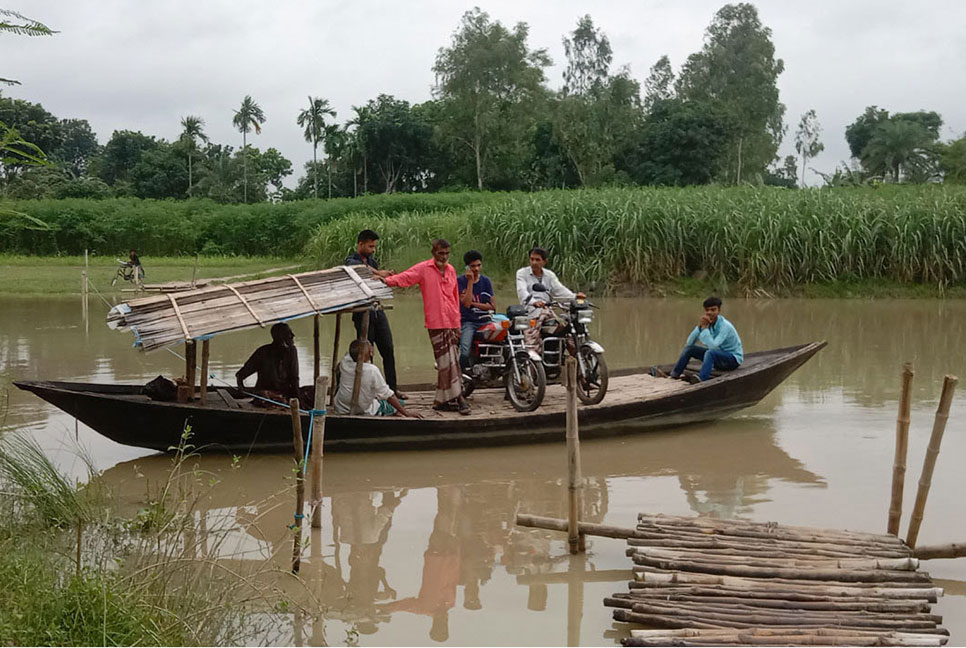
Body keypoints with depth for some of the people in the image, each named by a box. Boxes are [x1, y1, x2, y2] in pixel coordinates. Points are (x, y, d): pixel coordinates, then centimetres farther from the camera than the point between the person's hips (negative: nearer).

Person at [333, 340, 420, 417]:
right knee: (400, 403, 11)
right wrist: (406, 413, -19)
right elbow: (388, 395, -23)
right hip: (365, 413, -4)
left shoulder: (345, 363, -14)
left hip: (341, 409, 4)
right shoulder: (372, 370, -27)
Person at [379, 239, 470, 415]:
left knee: (451, 362, 7)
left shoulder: (451, 270, 14)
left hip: (452, 323, 6)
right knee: (447, 362, -8)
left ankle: (442, 400, 14)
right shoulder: (424, 268, -2)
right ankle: (457, 397, -2)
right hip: (436, 323, -6)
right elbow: (404, 277, -14)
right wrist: (387, 280, -31)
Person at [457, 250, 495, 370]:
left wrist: (473, 303, -6)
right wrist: (470, 281, -14)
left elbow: (492, 306, 6)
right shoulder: (460, 281, 0)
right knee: (465, 354, -27)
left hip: (485, 321, 4)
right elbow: (466, 303, -15)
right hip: (468, 322, -4)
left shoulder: (486, 281, 11)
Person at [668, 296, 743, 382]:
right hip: (716, 356, 8)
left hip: (733, 359, -7)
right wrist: (699, 326, -22)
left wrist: (704, 327, -32)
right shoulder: (708, 323, -5)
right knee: (689, 348, -1)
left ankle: (701, 381, -51)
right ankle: (674, 375, 5)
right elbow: (689, 343, -9)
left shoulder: (725, 326, -25)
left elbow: (712, 346, -36)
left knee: (710, 352, -37)